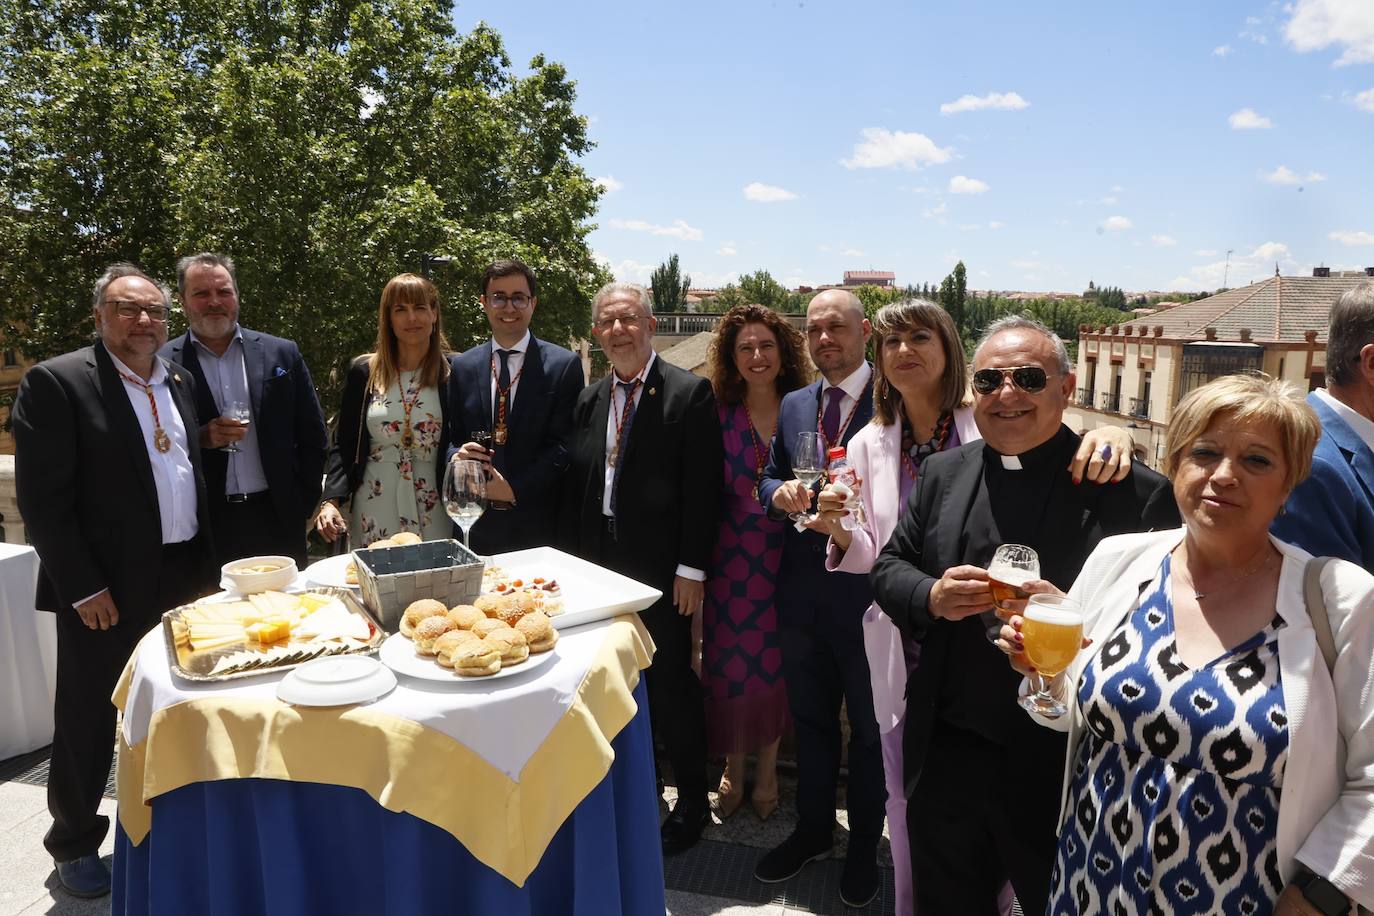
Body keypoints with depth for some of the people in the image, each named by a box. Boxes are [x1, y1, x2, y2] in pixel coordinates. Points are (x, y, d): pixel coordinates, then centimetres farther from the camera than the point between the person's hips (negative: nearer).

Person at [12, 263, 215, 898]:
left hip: (183, 579, 6)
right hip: (106, 590, -6)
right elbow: (42, 499, -13)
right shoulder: (56, 382, -9)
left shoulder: (181, 382, 10)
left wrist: (205, 564, 10)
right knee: (88, 720, 10)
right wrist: (83, 587, -15)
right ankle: (74, 843, 30)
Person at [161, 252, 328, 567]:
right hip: (204, 528, -1)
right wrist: (199, 438, -15)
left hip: (278, 524, 2)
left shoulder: (282, 354, 5)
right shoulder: (162, 365, 1)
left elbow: (313, 437, 7)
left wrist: (302, 506, 2)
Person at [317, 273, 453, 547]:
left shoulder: (454, 373, 0)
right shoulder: (363, 372, 5)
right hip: (373, 515, 2)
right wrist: (331, 501, -6)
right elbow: (343, 445, 8)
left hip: (432, 516, -1)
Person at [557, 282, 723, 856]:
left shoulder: (690, 394, -8)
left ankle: (692, 801, 24)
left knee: (670, 683, 5)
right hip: (597, 564, 6)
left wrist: (691, 568, -14)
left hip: (660, 569, -5)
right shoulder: (588, 401, 10)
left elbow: (702, 487, -11)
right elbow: (574, 488, 13)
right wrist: (569, 562, 9)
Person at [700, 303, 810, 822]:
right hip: (732, 560, 0)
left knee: (777, 663, 10)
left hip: (787, 559, 1)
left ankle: (767, 773, 31)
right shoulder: (719, 415, -1)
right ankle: (733, 773, 29)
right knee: (729, 664, 6)